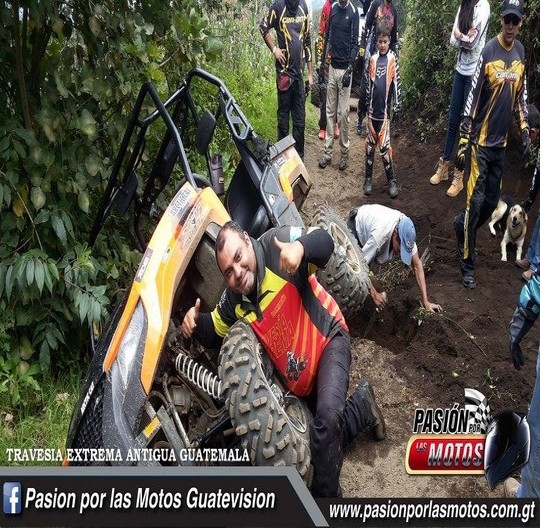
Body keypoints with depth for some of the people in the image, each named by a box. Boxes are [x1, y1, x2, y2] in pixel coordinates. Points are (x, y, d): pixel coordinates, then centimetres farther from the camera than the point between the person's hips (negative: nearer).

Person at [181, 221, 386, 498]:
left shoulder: (276, 243, -20)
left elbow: (325, 242, -28)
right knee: (323, 436, 8)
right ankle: (361, 407, 29)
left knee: (327, 417, -30)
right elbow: (214, 332, 9)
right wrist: (196, 321, -14)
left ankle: (324, 493, -8)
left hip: (328, 340, -6)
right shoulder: (232, 300, -5)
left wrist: (301, 247, -50)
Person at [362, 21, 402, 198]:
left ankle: (391, 179, 6)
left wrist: (397, 106, -9)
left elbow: (397, 84, -4)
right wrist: (366, 104, 12)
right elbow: (368, 83, 12)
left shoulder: (392, 59, -3)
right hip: (372, 109, 3)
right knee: (370, 144, 9)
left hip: (385, 110, -3)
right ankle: (368, 177, 18)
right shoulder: (373, 59, 6)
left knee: (384, 145, -4)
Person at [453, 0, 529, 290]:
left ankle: (462, 225, 40)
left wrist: (524, 129, 10)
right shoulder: (488, 53, -12)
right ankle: (467, 263, 4)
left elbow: (521, 94, 17)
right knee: (476, 200, -5)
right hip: (482, 140, -6)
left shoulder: (521, 52, 8)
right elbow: (472, 98, -13)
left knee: (492, 200, 13)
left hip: (502, 141, 6)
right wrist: (463, 140, -15)